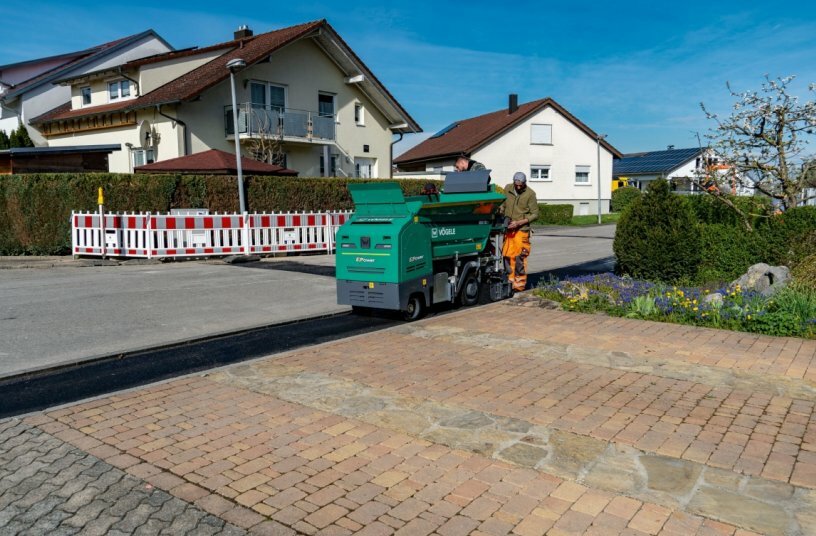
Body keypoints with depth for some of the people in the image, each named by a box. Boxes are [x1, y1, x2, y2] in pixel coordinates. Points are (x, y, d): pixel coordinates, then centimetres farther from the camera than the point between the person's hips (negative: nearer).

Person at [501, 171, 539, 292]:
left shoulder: (530, 194, -8)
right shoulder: (507, 189, 4)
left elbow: (535, 214, -6)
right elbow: (503, 204, 18)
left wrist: (518, 222, -15)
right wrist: (501, 215, -3)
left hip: (521, 230, -4)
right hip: (508, 229, 5)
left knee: (519, 257, -6)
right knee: (507, 256, 6)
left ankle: (519, 284, 3)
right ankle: (510, 281, 18)